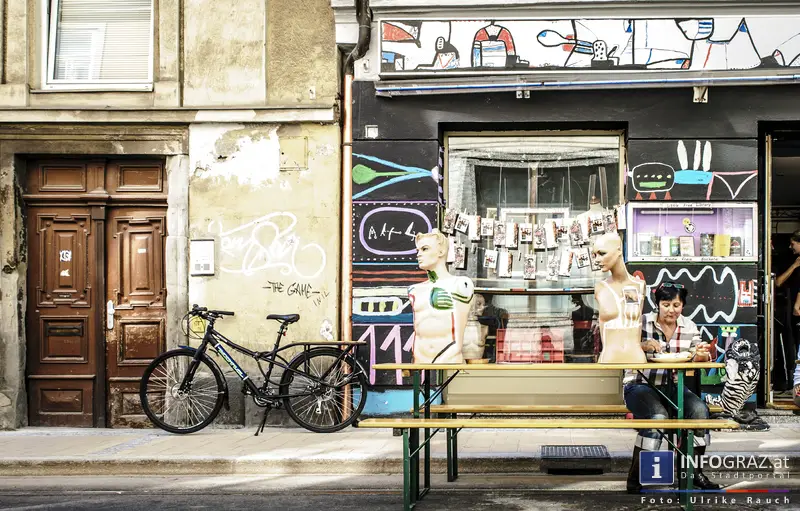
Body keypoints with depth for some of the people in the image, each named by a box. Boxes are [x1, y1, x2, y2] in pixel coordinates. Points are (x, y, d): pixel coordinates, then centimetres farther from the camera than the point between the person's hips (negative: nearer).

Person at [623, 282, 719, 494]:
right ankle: (635, 477, -20)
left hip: (672, 387, 4)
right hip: (640, 385, -4)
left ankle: (695, 471, -4)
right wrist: (643, 346, -36)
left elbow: (698, 358, 3)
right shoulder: (642, 323, -7)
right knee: (657, 417, -33)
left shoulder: (689, 327, 6)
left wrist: (702, 355, -22)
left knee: (700, 410, -22)